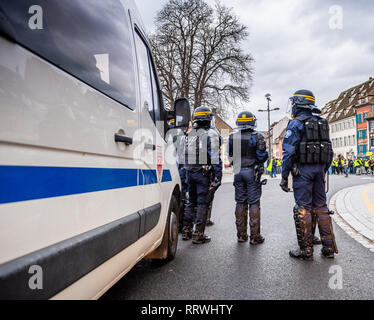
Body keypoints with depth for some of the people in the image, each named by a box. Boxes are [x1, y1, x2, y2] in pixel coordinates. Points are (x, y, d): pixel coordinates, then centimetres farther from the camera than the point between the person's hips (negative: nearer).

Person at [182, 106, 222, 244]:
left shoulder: (190, 134, 13)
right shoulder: (211, 133, -6)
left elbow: (185, 154, 15)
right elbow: (215, 156, -13)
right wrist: (218, 175, -13)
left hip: (189, 171, 6)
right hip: (203, 172, -6)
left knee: (191, 201, 15)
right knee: (202, 203, -1)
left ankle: (186, 231, 20)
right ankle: (199, 235, 2)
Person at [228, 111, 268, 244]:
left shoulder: (232, 137, 3)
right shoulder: (257, 136, -8)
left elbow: (230, 157, 6)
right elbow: (262, 156, -8)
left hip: (238, 172, 4)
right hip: (252, 172, -3)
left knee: (240, 203, 10)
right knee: (254, 203, 2)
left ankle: (241, 234, 17)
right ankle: (255, 236, 5)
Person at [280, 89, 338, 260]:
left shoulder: (296, 123, -7)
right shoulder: (322, 123, 14)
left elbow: (289, 152, -13)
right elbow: (330, 151, 16)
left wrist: (284, 176, -10)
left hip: (302, 169, -7)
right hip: (319, 169, 7)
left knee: (303, 208, -2)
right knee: (321, 206, 12)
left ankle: (306, 250, 4)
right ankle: (329, 247, 17)